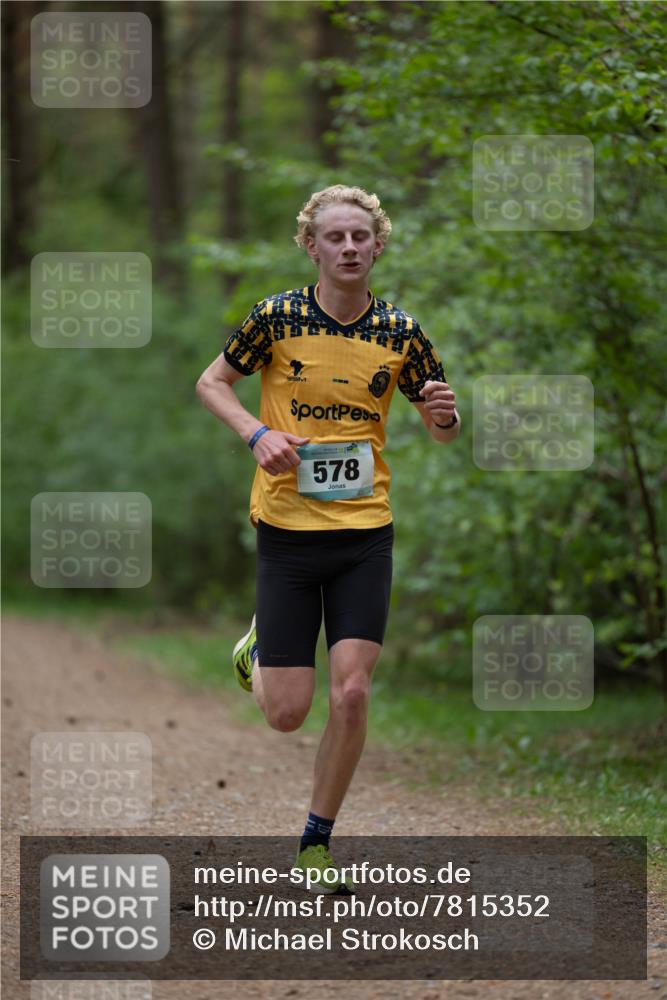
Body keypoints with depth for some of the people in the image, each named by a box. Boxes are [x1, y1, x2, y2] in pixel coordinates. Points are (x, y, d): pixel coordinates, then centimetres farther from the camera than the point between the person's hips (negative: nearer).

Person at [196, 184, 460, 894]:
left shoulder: (399, 332, 0)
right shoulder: (277, 317, -6)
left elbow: (442, 431, 10)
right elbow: (212, 383, 7)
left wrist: (445, 413, -14)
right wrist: (258, 434, -11)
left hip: (365, 534, 1)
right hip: (286, 530, -1)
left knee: (351, 694, -9)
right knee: (287, 713, -1)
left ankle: (317, 842, 9)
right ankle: (258, 648, 35)